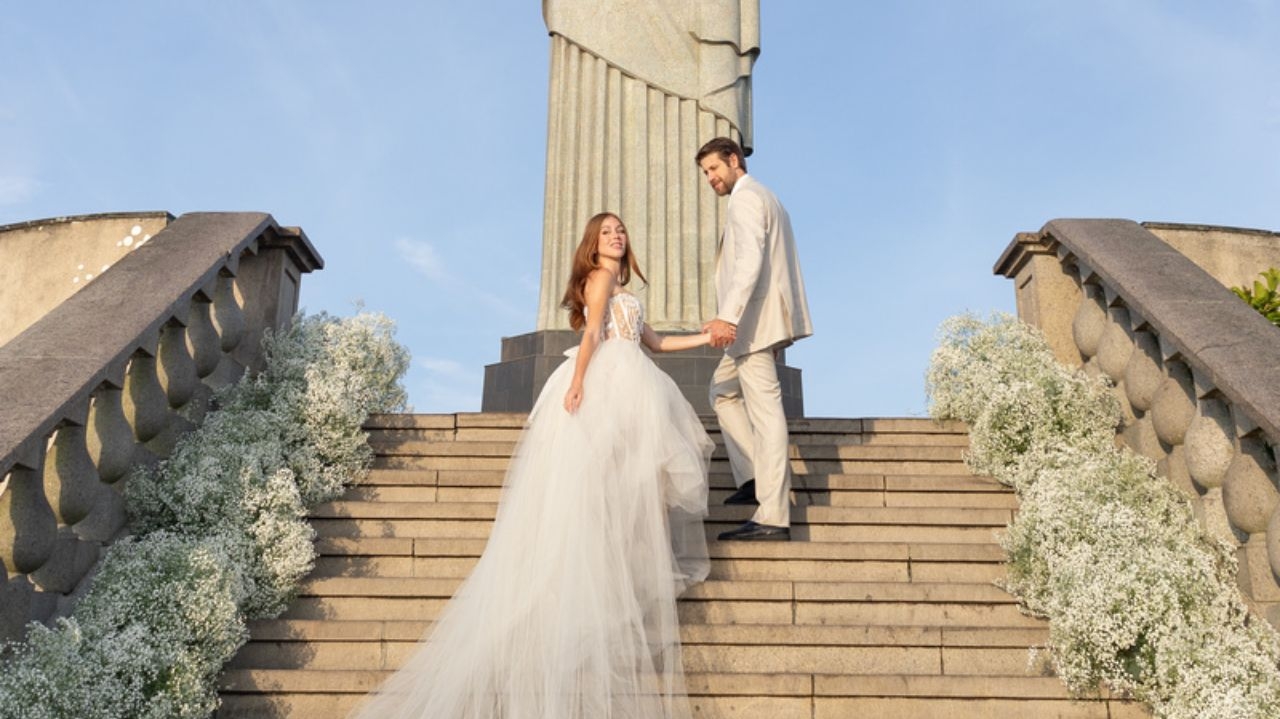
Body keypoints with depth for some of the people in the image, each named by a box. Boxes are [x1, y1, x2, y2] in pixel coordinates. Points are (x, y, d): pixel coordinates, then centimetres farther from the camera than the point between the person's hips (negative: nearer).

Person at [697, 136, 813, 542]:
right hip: (761, 320, 11)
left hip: (755, 320, -11)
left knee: (764, 410, -11)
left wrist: (727, 316, -30)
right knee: (723, 392, 19)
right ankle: (755, 477, 13)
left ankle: (772, 516, -11)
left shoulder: (746, 197, -7)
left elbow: (750, 259, -22)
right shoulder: (764, 197, 24)